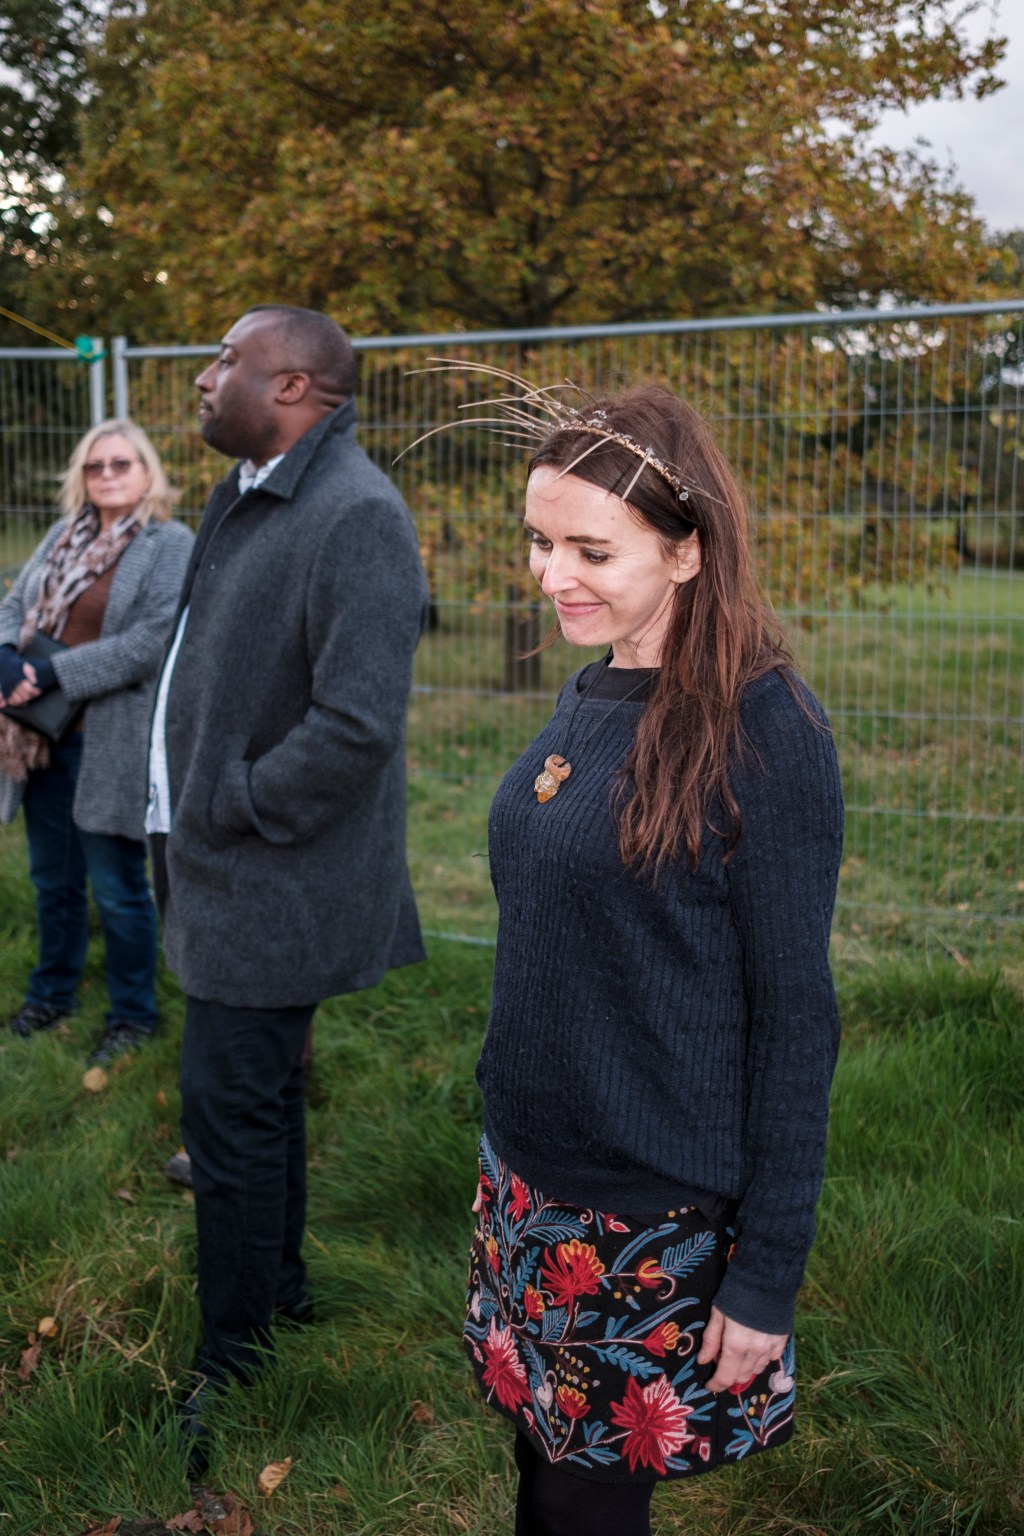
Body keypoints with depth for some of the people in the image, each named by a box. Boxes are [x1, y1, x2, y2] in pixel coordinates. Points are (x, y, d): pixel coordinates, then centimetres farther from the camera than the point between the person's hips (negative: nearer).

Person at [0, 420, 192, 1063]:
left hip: (113, 743, -6)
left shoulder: (172, 543, -8)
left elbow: (152, 640, -18)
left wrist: (56, 674, -19)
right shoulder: (64, 536, 12)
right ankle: (52, 994, 37)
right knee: (53, 879, 18)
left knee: (117, 889, 4)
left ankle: (134, 1015, 21)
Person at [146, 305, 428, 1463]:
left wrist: (232, 810, -17)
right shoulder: (249, 499, 11)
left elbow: (355, 725, -28)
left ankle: (231, 1372, 16)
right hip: (218, 868, 9)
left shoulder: (356, 518, -20)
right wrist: (184, 825, 12)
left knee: (232, 1111, -1)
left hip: (268, 885, -9)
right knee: (256, 1096, 22)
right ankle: (280, 1285, 41)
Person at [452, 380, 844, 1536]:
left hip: (656, 1218, -6)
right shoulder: (588, 701, 2)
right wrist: (506, 1146, 15)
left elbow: (793, 1017, -16)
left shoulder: (761, 732, -18)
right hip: (530, 1181, 6)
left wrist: (767, 1275, -13)